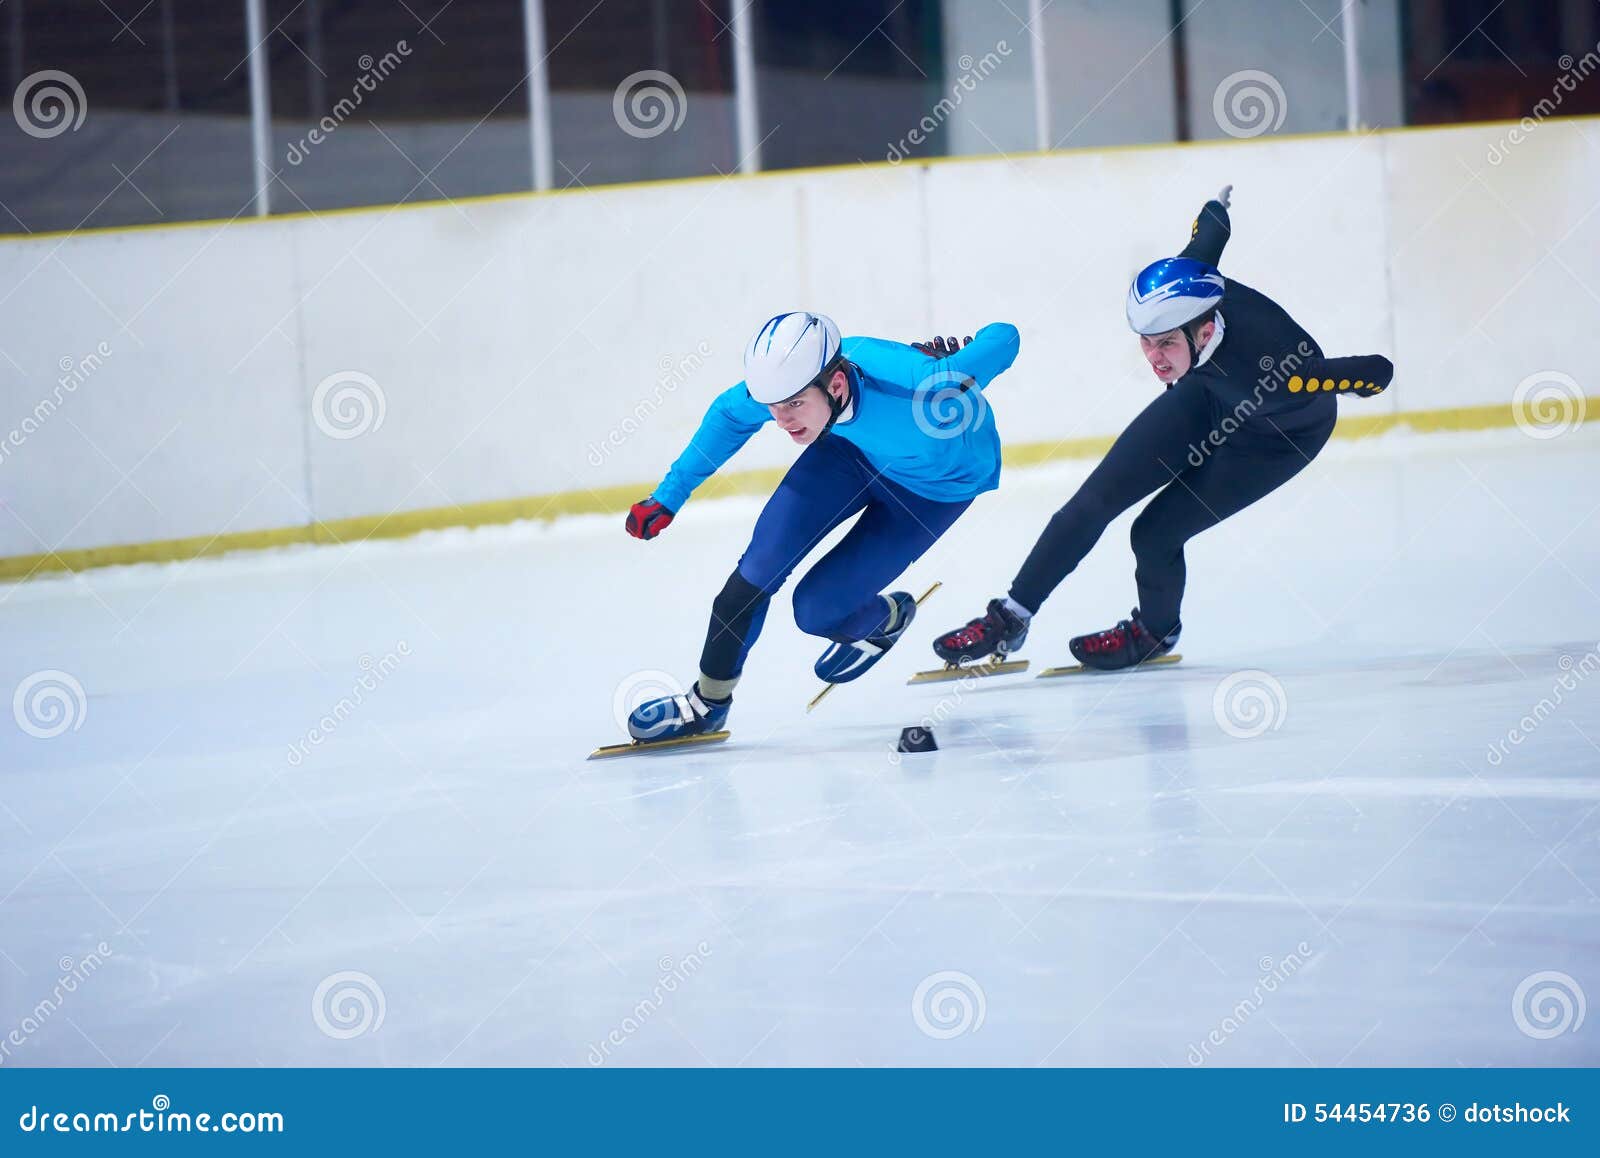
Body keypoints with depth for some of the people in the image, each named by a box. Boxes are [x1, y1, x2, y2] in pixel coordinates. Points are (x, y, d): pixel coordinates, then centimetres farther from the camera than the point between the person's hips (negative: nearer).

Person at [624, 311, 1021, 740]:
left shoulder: (922, 391, -45)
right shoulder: (789, 379, -30)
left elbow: (1004, 337, -28)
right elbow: (730, 414, -6)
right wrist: (668, 496, -4)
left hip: (938, 482, -4)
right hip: (855, 446, 4)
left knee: (816, 609, -10)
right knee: (762, 563, -9)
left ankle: (886, 617, 25)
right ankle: (707, 702, 10)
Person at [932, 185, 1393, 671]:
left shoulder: (1263, 369, -46)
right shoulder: (1184, 281, -32)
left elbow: (1377, 374, -36)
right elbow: (1210, 231, -6)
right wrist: (1215, 213, 11)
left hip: (1281, 435, -5)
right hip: (1209, 396, 5)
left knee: (1155, 533, -14)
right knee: (1097, 498, -2)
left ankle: (1154, 632, 19)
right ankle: (1010, 617, 13)